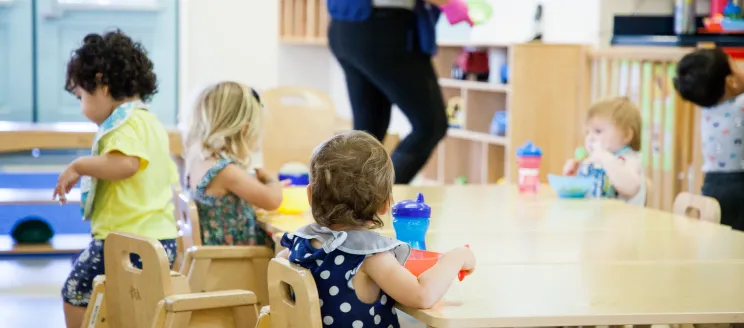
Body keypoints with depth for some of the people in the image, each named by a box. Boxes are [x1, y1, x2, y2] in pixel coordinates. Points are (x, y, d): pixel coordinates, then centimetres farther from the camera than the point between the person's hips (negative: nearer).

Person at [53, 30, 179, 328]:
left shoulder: (126, 123, -12)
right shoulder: (152, 124, 20)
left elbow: (125, 163, -32)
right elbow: (170, 177, 28)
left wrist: (78, 166, -20)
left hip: (127, 241, -10)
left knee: (76, 292, 1)